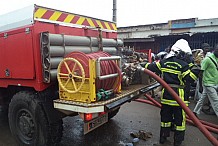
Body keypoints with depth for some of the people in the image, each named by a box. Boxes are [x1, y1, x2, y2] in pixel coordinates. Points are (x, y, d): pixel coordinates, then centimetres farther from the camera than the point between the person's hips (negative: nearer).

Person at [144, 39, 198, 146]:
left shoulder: (164, 62, 2)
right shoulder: (183, 65, -13)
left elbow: (150, 67, 7)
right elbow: (190, 79, -13)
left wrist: (146, 65, 26)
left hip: (166, 93, 5)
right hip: (178, 95, -5)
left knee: (165, 116, 18)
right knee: (179, 118, 10)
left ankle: (163, 137, 30)